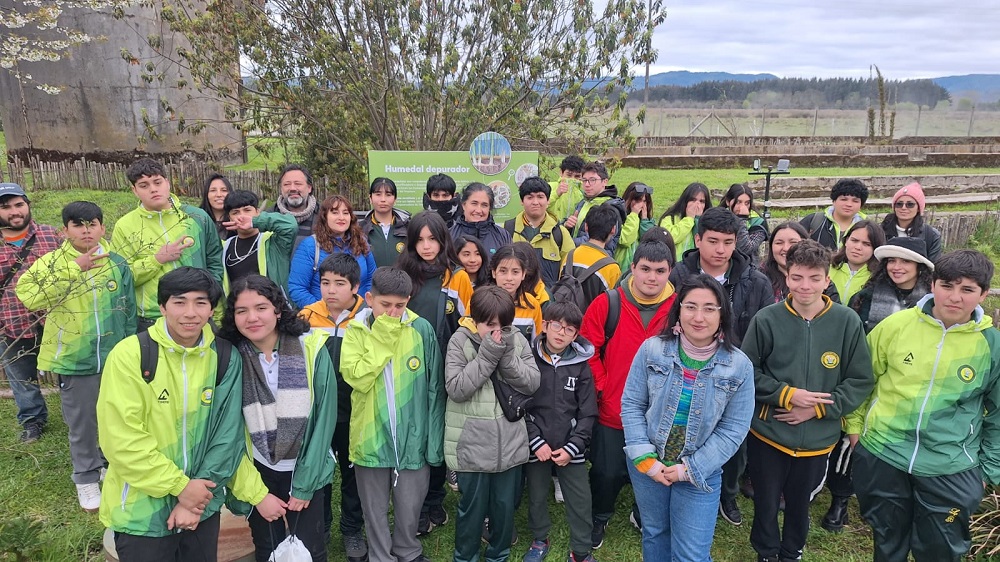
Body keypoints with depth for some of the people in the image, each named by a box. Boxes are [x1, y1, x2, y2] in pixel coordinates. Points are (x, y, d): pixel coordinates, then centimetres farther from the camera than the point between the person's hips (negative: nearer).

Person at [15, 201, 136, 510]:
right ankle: (86, 478, 30)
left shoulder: (117, 264, -1)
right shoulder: (52, 263, -7)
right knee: (82, 424, 11)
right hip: (75, 360, -2)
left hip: (114, 358, 2)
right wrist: (75, 269, -29)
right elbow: (28, 295, -26)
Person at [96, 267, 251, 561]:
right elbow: (122, 439, -17)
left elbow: (228, 434, -4)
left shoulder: (225, 358, -5)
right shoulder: (130, 354, -14)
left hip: (204, 506, 3)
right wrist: (180, 486, -15)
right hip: (142, 511, -3)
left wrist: (199, 492, -11)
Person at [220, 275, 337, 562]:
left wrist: (305, 484, -9)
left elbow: (324, 417, -10)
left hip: (306, 471, -1)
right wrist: (255, 491, -7)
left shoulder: (311, 349, -13)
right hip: (258, 473, 1)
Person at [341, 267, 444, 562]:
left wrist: (435, 441, -3)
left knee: (410, 508, 15)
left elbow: (434, 390, -2)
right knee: (375, 510, 16)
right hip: (371, 437, 0)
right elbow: (357, 378, -20)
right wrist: (382, 338, -19)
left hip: (412, 438, 0)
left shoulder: (422, 329, -6)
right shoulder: (356, 331, -4)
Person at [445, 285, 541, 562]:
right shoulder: (460, 341, -9)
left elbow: (532, 383, -6)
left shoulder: (517, 340, -1)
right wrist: (488, 354, -21)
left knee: (505, 505, 16)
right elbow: (456, 389, -17)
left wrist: (506, 354, -19)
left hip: (509, 442, 3)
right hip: (472, 444, -3)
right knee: (473, 507, 10)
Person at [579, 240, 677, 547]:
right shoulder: (607, 304, -11)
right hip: (612, 412, -1)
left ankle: (644, 516, 48)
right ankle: (599, 518, 43)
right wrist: (602, 388, -9)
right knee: (607, 472, 16)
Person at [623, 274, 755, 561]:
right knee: (654, 533, 23)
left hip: (701, 473, -1)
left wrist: (691, 469, -13)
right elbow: (631, 404, -6)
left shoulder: (739, 366, -12)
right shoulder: (652, 349, -11)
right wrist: (645, 458, -13)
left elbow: (733, 429, -9)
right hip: (647, 466, 1)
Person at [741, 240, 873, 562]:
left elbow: (861, 381, -5)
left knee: (800, 504, 21)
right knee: (766, 503, 15)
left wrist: (818, 408, -15)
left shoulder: (847, 322, -9)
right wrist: (787, 395, -19)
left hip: (818, 437, 1)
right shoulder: (766, 320, -13)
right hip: (768, 434, -1)